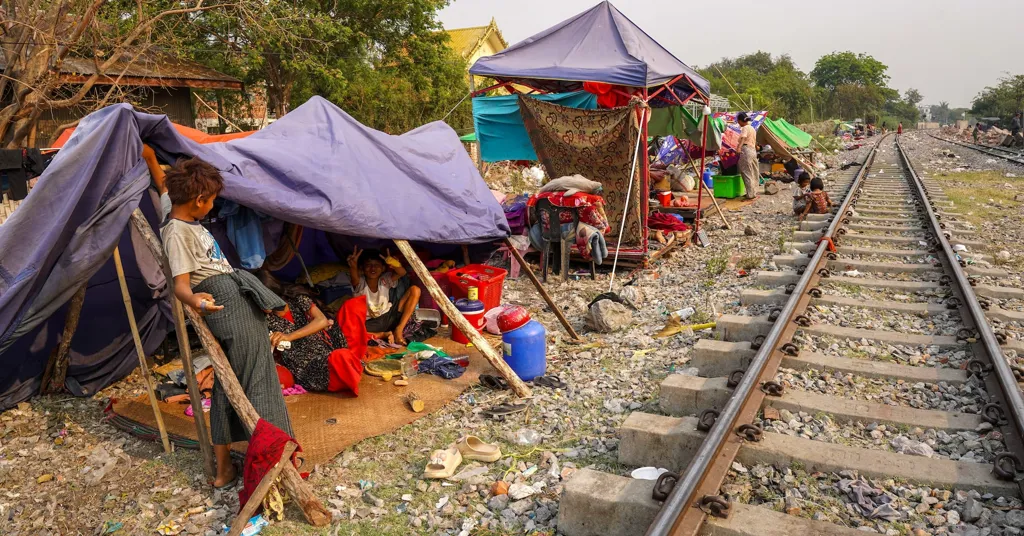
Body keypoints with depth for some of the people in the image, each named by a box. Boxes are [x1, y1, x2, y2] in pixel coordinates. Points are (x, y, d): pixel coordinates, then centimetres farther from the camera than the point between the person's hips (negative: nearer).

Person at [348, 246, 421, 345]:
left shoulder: (385, 280, -4)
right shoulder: (360, 283, -9)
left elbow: (402, 272, -24)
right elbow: (355, 278, -35)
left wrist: (395, 264, -48)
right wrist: (353, 266, -58)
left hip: (389, 317, 3)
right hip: (371, 324, -3)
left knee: (414, 290, -12)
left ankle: (398, 330, -17)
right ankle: (384, 334, -15)